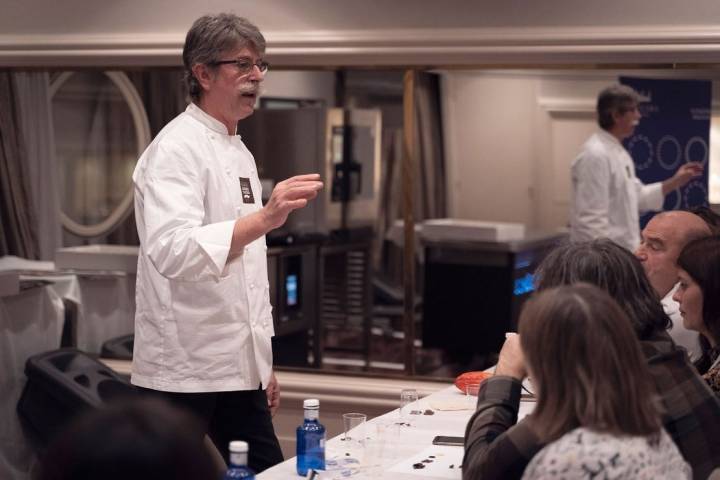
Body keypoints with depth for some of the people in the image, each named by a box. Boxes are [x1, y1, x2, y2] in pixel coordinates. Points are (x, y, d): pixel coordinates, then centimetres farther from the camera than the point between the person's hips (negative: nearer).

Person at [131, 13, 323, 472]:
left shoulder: (240, 153, 17)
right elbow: (171, 250, -29)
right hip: (187, 377, -8)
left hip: (237, 371, 8)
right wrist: (264, 218, -41)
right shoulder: (176, 149, -12)